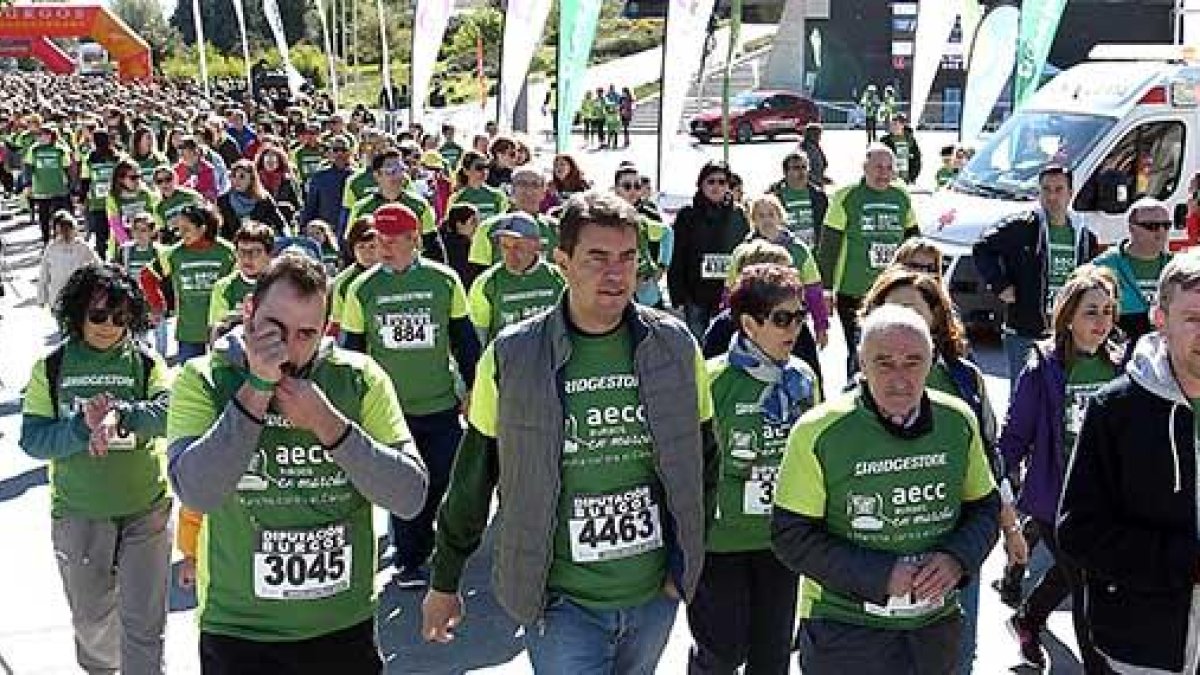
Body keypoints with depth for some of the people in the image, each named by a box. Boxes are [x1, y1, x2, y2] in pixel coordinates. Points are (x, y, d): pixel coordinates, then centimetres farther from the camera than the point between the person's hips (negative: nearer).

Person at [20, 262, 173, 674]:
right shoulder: (52, 366, 1)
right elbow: (32, 439, -4)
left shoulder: (145, 362, -2)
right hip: (77, 514, 2)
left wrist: (120, 414, -35)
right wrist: (84, 427, -21)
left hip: (146, 510, -2)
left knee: (144, 623, 0)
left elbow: (172, 409, -19)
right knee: (91, 617, 20)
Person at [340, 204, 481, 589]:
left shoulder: (444, 281, -4)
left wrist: (473, 389, 5)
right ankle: (409, 561, 22)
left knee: (446, 482, 5)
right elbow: (352, 351, 6)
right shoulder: (362, 289, -2)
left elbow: (464, 339, 5)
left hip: (440, 405, 0)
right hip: (390, 408, 0)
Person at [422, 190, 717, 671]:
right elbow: (472, 478, 0)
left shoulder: (675, 346, -4)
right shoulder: (512, 357, -11)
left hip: (655, 595, 3)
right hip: (562, 604, -3)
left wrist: (686, 560, 9)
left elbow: (702, 457, 9)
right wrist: (445, 582, 7)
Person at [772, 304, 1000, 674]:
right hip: (844, 630, -4)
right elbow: (792, 535, -13)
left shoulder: (959, 421, -2)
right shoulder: (819, 433, -15)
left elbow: (984, 506, 9)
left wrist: (958, 558, -12)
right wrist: (881, 575, -21)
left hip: (936, 626, 4)